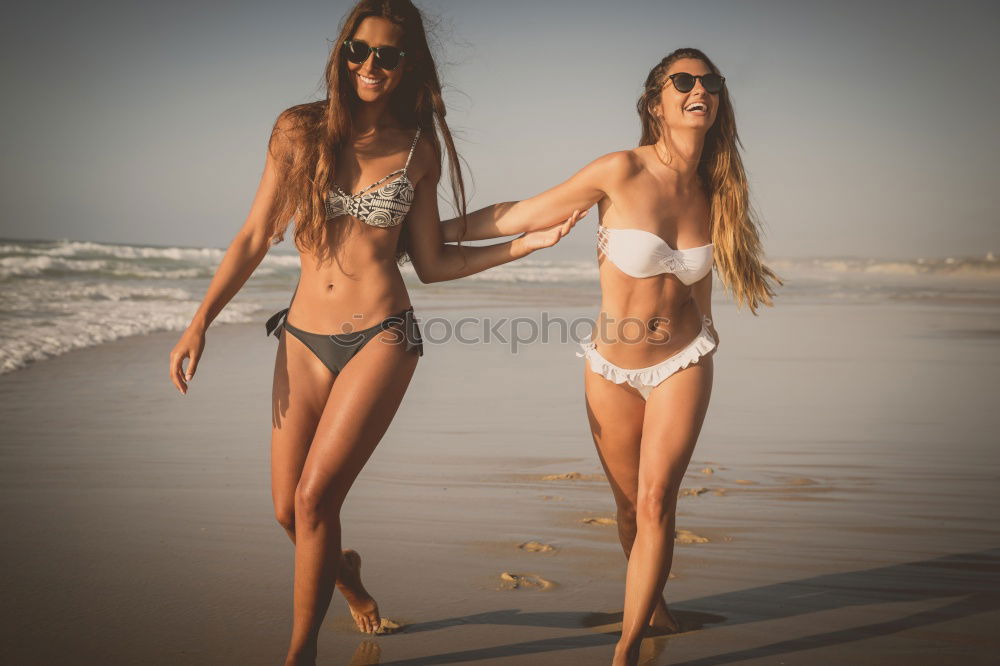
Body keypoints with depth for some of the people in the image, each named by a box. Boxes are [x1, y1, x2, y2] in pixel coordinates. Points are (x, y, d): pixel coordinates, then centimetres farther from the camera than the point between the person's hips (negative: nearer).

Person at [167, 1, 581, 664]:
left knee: (315, 498, -11)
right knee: (289, 512, 5)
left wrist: (524, 243, 1)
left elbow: (430, 262, 8)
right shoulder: (299, 130, 3)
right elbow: (255, 238, 5)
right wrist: (200, 323, 0)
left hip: (382, 336, -2)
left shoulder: (418, 147, 4)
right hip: (304, 338, 2)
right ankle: (344, 570, 41)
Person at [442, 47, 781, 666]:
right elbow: (522, 216, -10)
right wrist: (429, 230, -6)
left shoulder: (711, 191, -2)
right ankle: (654, 598, 41)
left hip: (682, 365, 2)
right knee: (632, 506, 12)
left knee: (656, 501, -12)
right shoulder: (622, 170, -16)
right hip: (613, 369, -1)